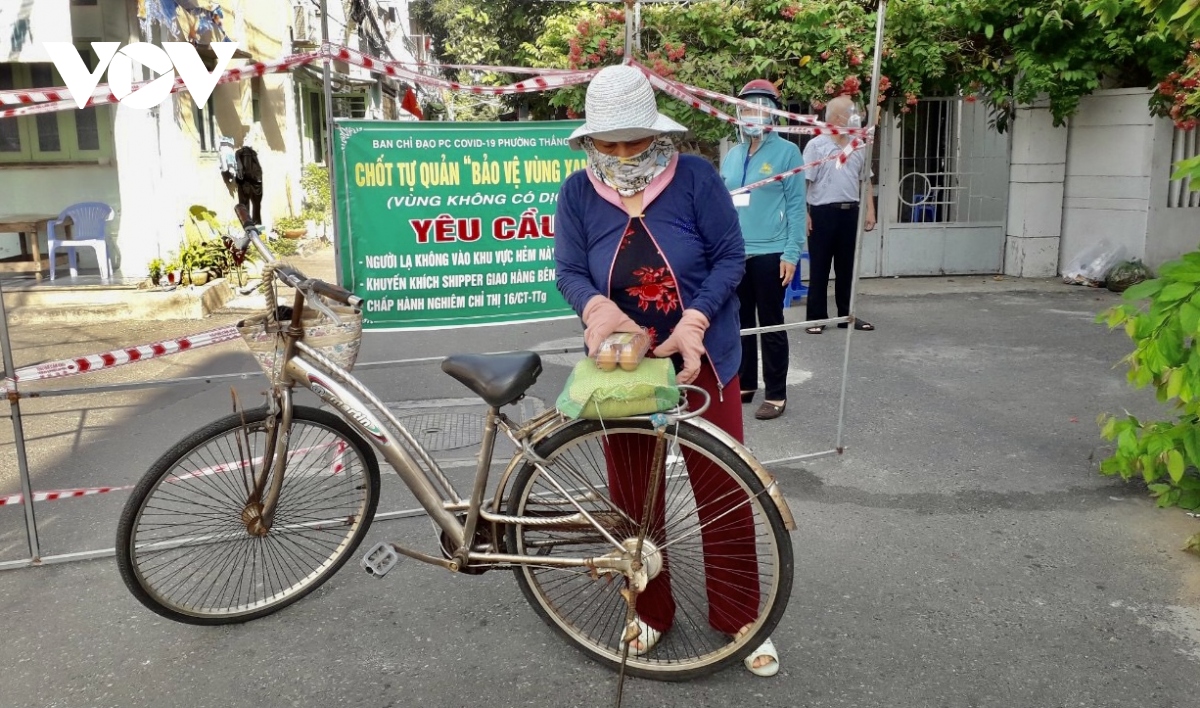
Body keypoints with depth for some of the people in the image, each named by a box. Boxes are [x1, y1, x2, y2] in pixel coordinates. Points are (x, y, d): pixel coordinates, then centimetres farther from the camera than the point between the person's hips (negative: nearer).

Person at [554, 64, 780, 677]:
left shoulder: (695, 177, -10)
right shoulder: (578, 192, -4)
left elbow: (730, 257, -10)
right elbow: (568, 270, -8)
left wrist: (695, 322, -26)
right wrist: (596, 307, -31)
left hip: (701, 362, -2)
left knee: (722, 491, 5)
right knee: (632, 493, 12)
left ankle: (741, 617, 24)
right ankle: (650, 610, 32)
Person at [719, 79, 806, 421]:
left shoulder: (787, 152, -3)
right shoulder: (732, 155, 11)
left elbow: (796, 205, -6)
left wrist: (791, 253, -13)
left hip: (769, 254, -5)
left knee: (770, 325, 2)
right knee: (740, 323, 13)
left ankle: (776, 395, 12)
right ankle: (745, 385, 26)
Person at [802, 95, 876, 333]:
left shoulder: (858, 147, 10)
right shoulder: (816, 145, -6)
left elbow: (865, 180, 16)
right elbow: (804, 182, -9)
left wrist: (870, 209, 8)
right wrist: (803, 214, -15)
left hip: (850, 212, 5)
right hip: (823, 212, -5)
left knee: (846, 267, 12)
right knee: (819, 268, 2)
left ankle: (846, 315, 21)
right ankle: (816, 317, 9)